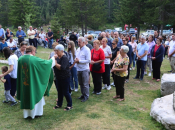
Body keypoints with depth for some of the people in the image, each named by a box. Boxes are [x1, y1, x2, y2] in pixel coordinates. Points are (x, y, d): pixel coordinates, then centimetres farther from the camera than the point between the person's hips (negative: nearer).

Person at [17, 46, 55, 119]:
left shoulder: (20, 59, -2)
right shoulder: (34, 59, -18)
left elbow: (19, 72, 10)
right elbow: (46, 63, -10)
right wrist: (53, 58, 7)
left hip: (24, 83, 5)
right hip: (34, 83, -5)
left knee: (26, 97, 17)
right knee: (35, 96, 13)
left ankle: (26, 113, 29)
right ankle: (36, 112, 25)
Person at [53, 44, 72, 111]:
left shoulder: (64, 58, -19)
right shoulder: (58, 57, 7)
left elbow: (62, 67, -32)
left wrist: (56, 64, -23)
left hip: (65, 78, -8)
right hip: (59, 77, 9)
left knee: (65, 92, 0)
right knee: (60, 91, 18)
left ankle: (70, 105, 15)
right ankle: (59, 104, 32)